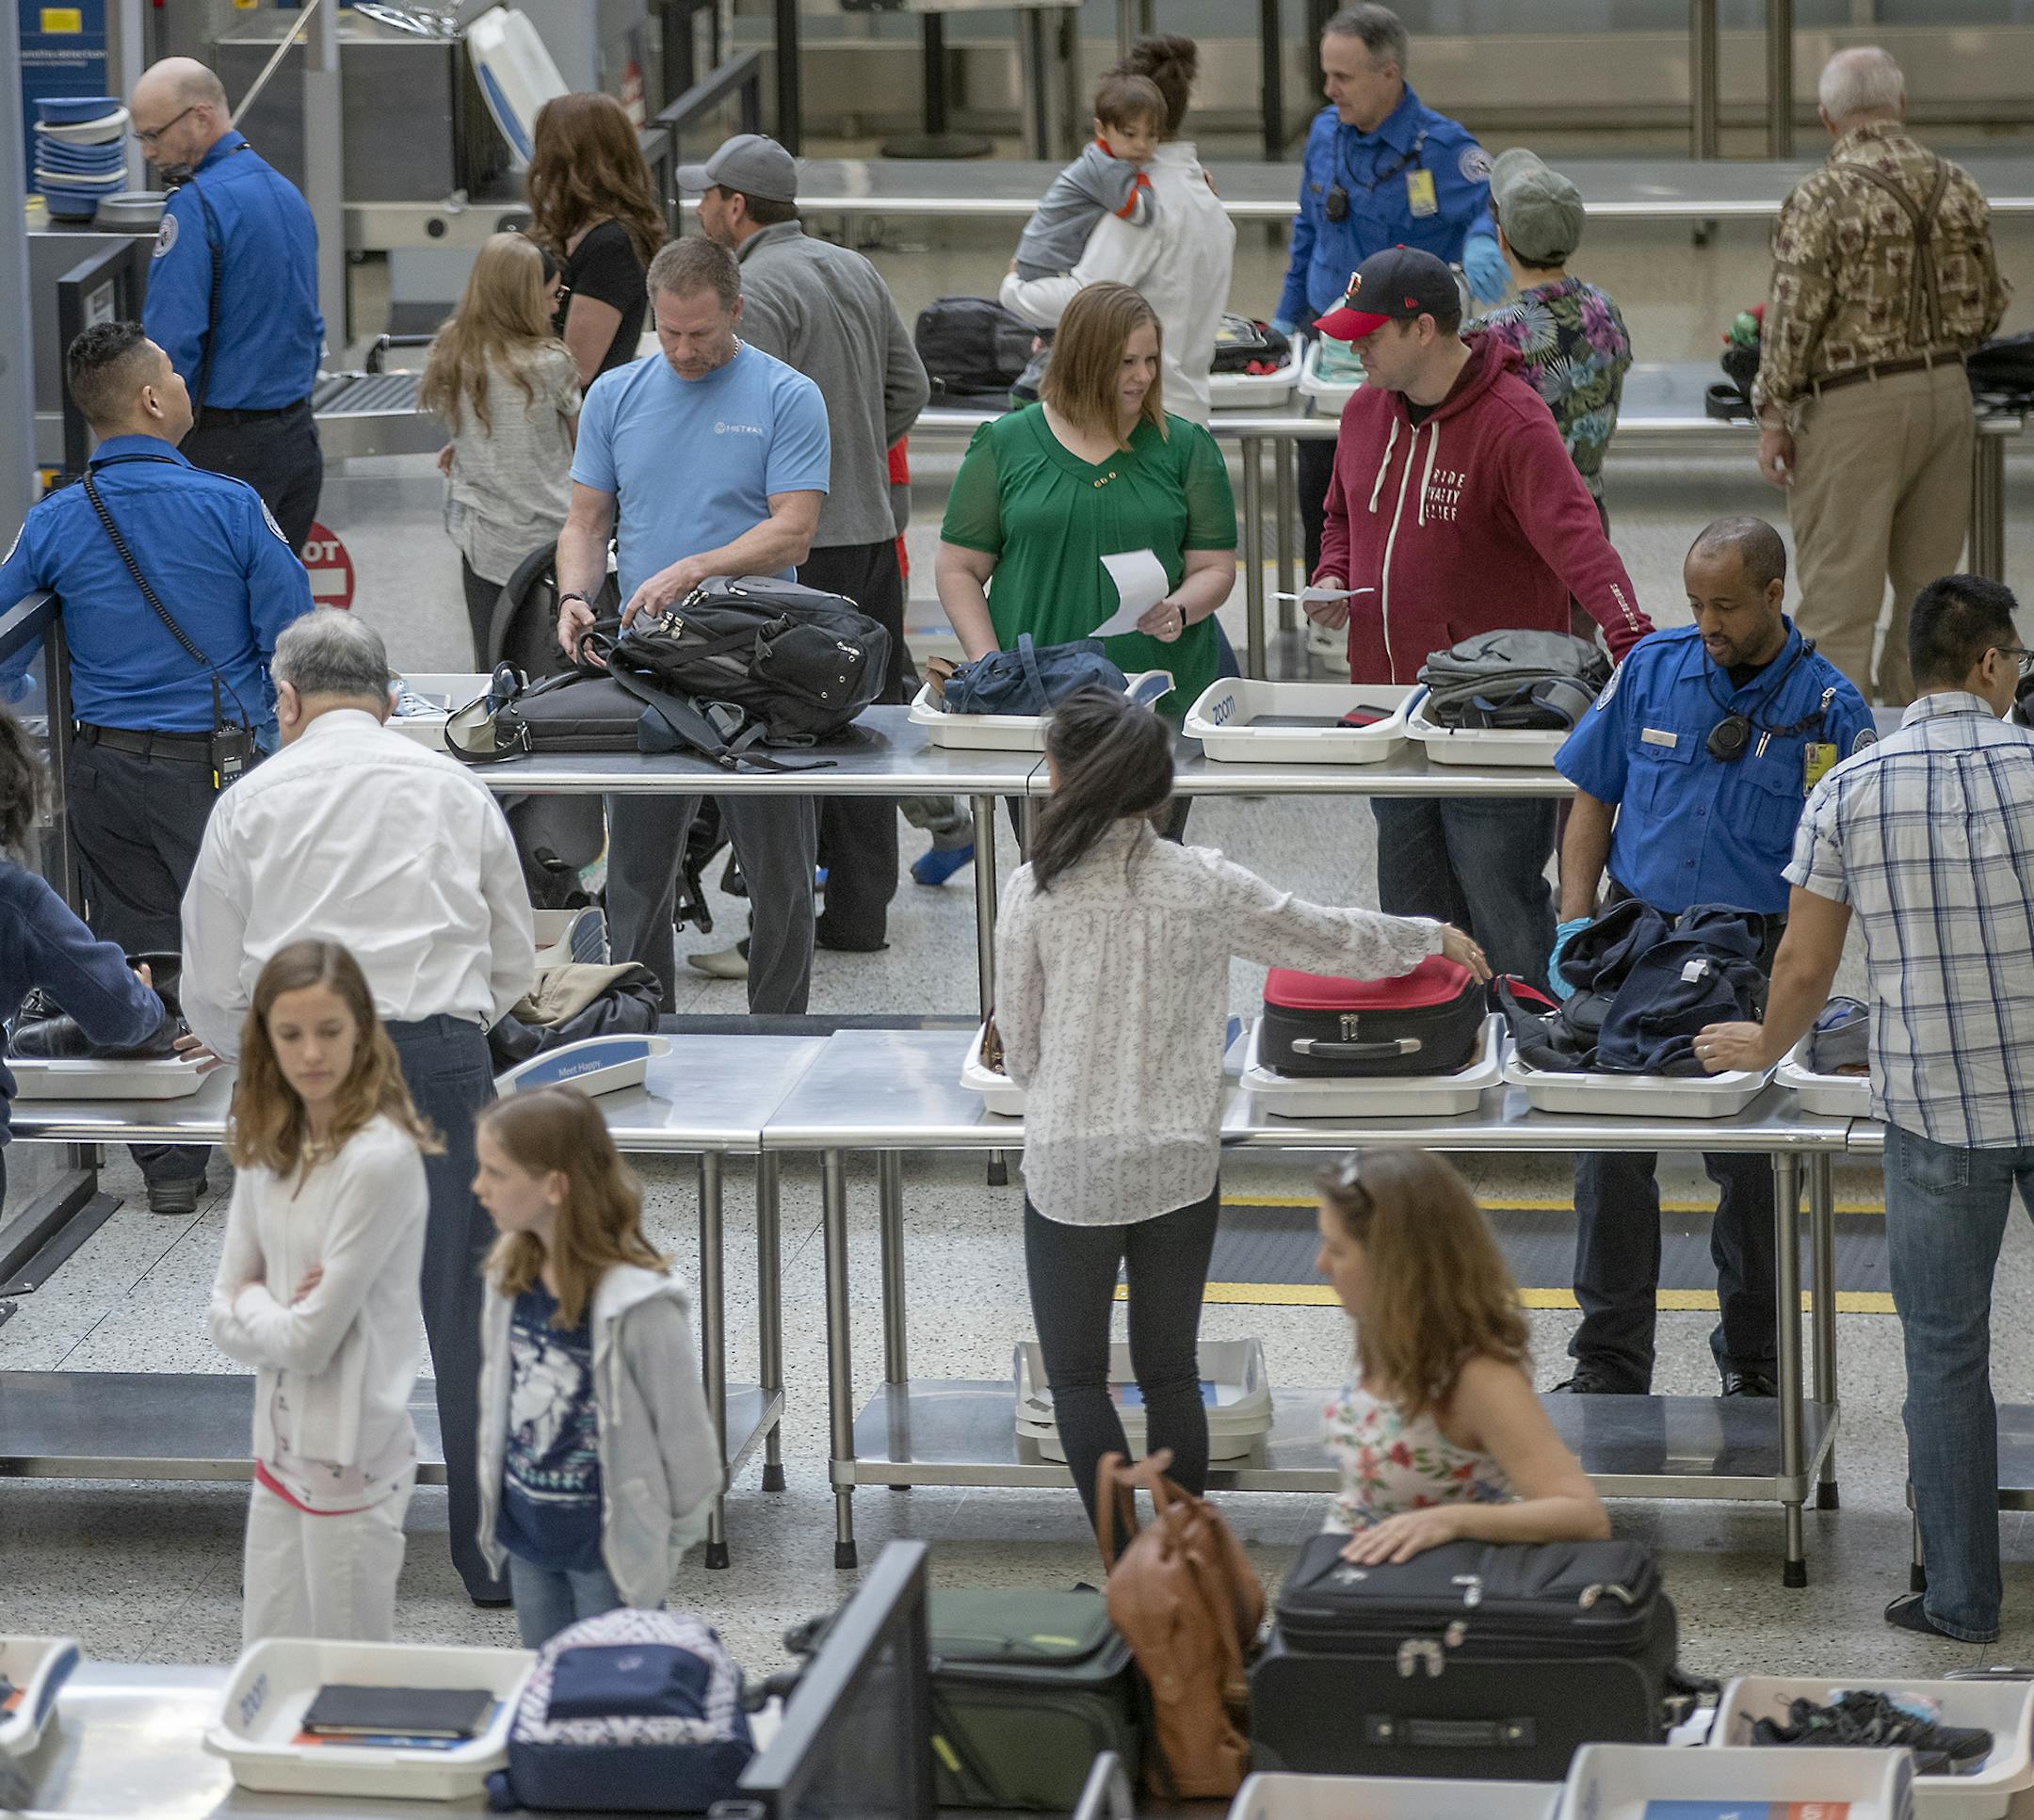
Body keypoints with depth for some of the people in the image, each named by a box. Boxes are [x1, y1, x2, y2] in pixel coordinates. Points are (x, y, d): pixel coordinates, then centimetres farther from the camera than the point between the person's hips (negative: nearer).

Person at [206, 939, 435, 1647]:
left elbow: (311, 1339, -18)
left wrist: (252, 1305, 0)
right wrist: (278, 1312, -14)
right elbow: (224, 1315, 5)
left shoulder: (381, 1158, -19)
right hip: (283, 1448, 7)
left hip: (350, 1455, -7)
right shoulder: (266, 1149, 5)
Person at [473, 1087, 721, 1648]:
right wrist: (494, 1498, 11)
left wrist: (677, 1535, -5)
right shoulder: (512, 1276, -3)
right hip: (527, 1537, 7)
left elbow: (685, 1434, -14)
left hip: (608, 1545, -6)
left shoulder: (640, 1302, -23)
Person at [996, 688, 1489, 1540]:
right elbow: (1328, 938, 9)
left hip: (1070, 1169, -2)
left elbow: (1019, 1048, -1)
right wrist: (1433, 938, 27)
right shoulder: (1204, 885, -4)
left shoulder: (1034, 892, -9)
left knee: (1076, 1376, 9)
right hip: (1181, 1169, 2)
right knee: (1170, 1372, 15)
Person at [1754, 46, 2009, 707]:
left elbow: (1794, 315, -15)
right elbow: (1990, 306, 9)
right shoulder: (1958, 187, 3)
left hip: (1855, 404, -6)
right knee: (1928, 579, 15)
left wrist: (1773, 416, -7)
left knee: (1840, 585, -1)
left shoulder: (1821, 198, -14)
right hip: (1946, 391, 6)